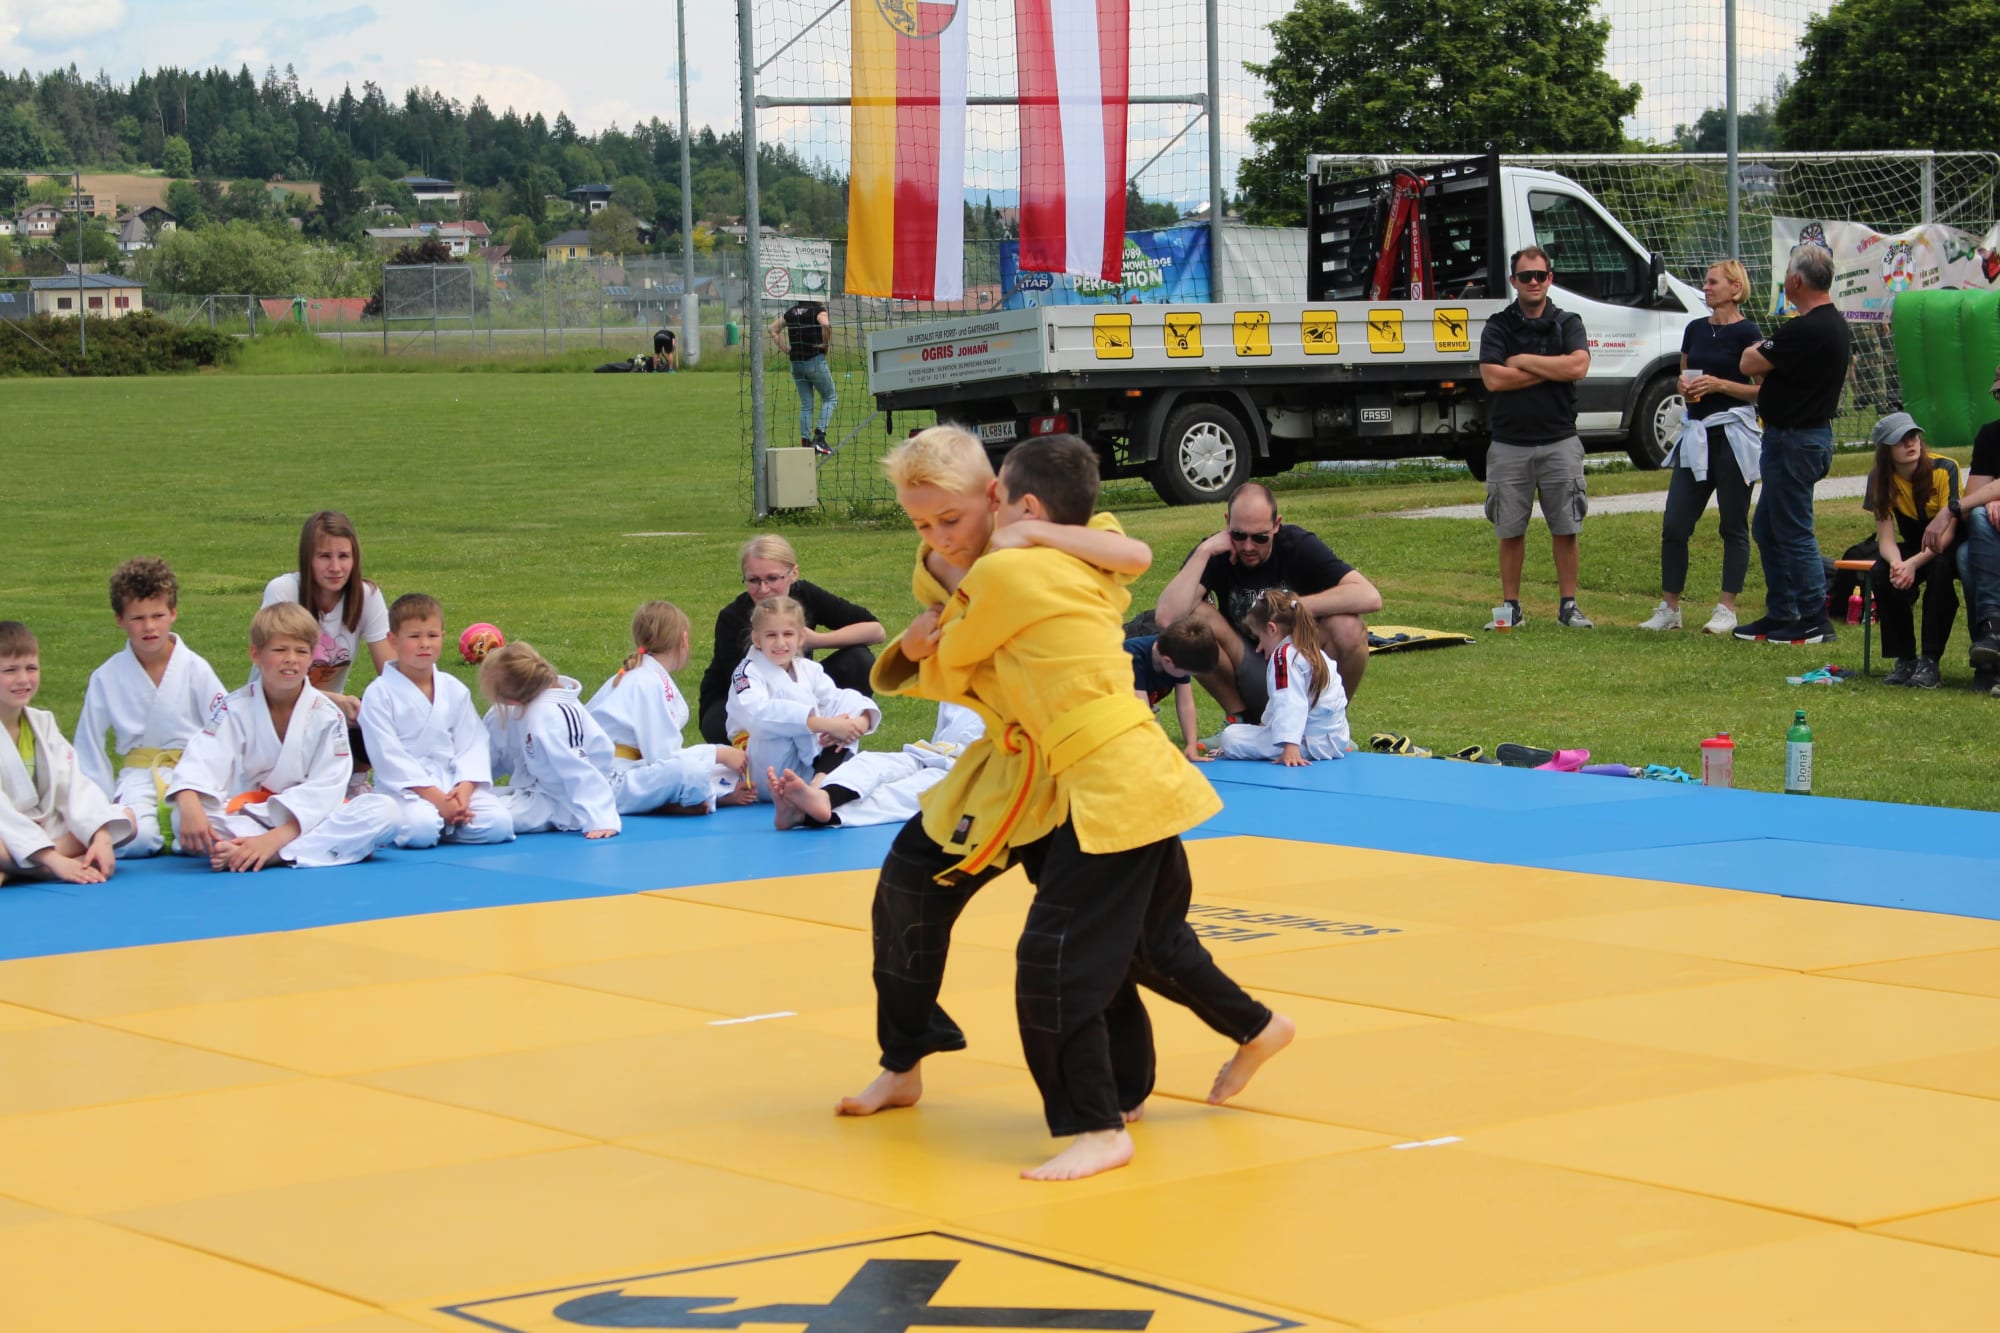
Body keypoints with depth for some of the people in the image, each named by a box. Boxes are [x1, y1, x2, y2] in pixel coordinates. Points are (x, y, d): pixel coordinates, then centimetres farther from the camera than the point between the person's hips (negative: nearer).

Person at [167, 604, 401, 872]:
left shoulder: (326, 715, -2)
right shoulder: (234, 709, -1)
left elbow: (325, 788, -12)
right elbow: (203, 759, -17)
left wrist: (275, 838, -26)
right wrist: (189, 807, -40)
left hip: (309, 821, 0)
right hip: (245, 817, 0)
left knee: (385, 811, -25)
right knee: (183, 819, -30)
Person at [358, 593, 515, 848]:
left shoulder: (455, 690, 11)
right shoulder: (379, 694, -4)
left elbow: (471, 745, 7)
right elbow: (388, 756, -11)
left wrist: (465, 788, -13)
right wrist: (436, 797, -18)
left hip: (454, 785, 5)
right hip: (403, 787, -4)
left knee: (498, 824, -19)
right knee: (421, 829, -35)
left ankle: (442, 824, 3)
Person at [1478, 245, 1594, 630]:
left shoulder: (1568, 323, 6)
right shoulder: (1498, 327, 4)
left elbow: (1578, 366, -13)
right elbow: (1493, 378, -11)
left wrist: (1524, 361, -9)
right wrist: (1549, 371, -8)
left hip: (1559, 442, 0)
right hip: (1509, 443, 0)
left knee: (1565, 529, 1)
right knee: (1510, 531, 4)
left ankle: (1568, 605, 9)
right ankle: (1510, 606, 12)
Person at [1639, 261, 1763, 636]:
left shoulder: (1746, 333, -6)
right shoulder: (1695, 330, 13)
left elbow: (1762, 389, -9)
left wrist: (1719, 384, -19)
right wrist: (1685, 387, 0)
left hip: (1733, 435, -6)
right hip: (1696, 434, 6)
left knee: (1733, 526, 1)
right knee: (1674, 524, 2)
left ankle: (1727, 610, 7)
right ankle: (1669, 608, 8)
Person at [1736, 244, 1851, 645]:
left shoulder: (1804, 330, -23)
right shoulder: (1833, 323, 10)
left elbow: (1749, 364, -17)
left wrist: (1755, 351, 3)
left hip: (1793, 441, -11)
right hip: (1814, 432, 11)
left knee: (1793, 533, -4)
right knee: (1767, 529, 17)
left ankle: (1814, 623, 0)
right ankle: (1780, 616, 22)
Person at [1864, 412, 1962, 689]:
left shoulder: (1945, 469, -22)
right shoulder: (1880, 480, -11)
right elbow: (1886, 539, -14)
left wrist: (1913, 564, -39)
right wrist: (1896, 564, -38)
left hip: (1950, 547, -3)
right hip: (1915, 547, 4)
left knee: (1939, 569, -37)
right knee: (1880, 574, -28)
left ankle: (1930, 661, -32)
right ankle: (1905, 659, -15)